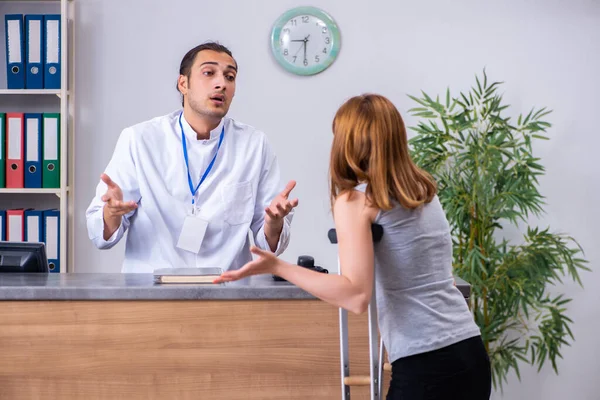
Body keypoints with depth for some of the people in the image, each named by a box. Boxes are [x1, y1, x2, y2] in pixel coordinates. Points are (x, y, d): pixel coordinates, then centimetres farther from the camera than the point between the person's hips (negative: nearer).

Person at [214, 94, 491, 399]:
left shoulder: (355, 199, -6)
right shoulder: (424, 189, 12)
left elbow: (356, 297, -18)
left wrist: (277, 267, -15)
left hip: (424, 366, -7)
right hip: (470, 355, 7)